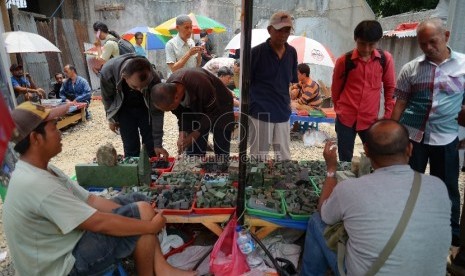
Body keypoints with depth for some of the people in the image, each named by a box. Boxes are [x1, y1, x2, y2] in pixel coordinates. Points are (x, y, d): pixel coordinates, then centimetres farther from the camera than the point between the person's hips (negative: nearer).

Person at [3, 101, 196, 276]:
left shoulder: (43, 171, 4)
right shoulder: (36, 184, -29)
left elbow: (91, 200, 2)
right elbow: (99, 223, -28)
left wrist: (146, 216, -4)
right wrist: (151, 225, -15)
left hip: (67, 243, 9)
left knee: (143, 210, 1)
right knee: (144, 227, -14)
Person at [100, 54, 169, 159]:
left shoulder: (153, 79, -35)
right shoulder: (108, 72, -33)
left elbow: (156, 111, -25)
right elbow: (107, 98, -11)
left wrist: (157, 144, -24)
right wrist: (112, 119, 3)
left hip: (146, 108, 0)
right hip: (124, 109, 1)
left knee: (152, 147, -1)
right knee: (130, 148, 0)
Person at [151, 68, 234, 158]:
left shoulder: (200, 84, -40)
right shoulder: (167, 90, -21)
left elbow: (213, 112, -28)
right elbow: (180, 114, -7)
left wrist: (194, 135, -32)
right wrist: (182, 133, -23)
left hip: (219, 107, -5)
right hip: (194, 109, 5)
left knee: (221, 149, -5)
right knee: (192, 151, 2)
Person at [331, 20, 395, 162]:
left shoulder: (385, 59, -3)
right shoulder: (344, 60, -6)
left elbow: (390, 88, 6)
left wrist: (388, 115, 5)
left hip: (371, 119, 1)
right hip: (346, 118, -1)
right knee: (345, 160, 9)